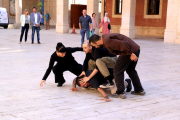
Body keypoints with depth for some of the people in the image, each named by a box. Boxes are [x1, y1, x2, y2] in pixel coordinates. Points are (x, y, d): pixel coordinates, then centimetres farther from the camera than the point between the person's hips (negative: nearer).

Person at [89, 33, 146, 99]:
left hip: (131, 51, -10)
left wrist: (131, 54, -19)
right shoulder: (105, 37, 18)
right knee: (130, 70, 24)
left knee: (117, 71, 1)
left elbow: (123, 44, -24)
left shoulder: (107, 41, -15)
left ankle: (120, 93, 5)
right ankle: (139, 90, 31)